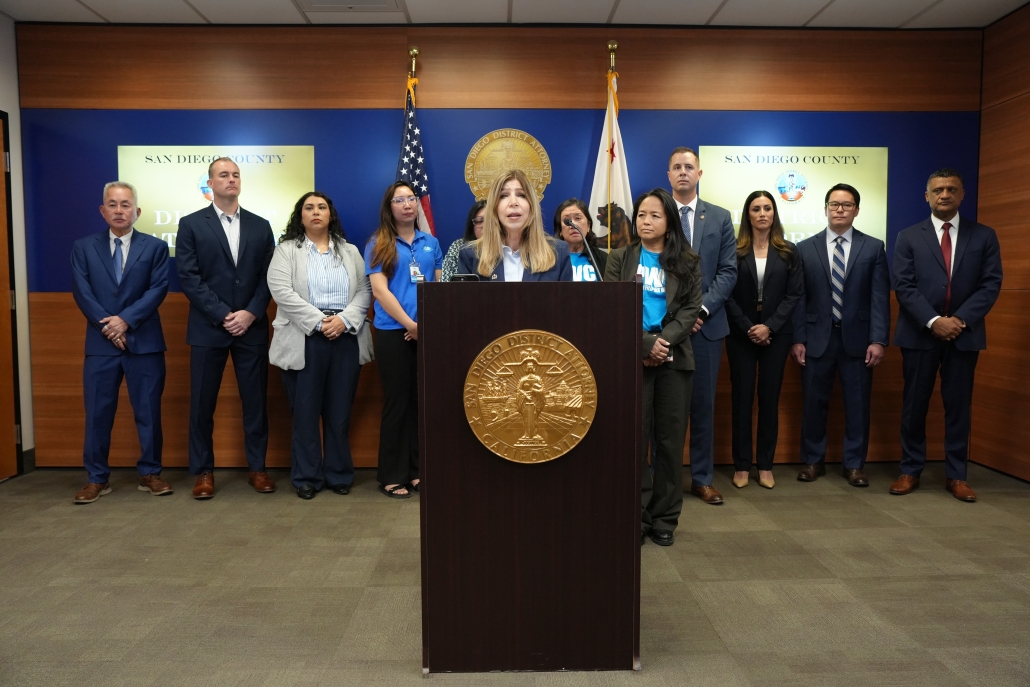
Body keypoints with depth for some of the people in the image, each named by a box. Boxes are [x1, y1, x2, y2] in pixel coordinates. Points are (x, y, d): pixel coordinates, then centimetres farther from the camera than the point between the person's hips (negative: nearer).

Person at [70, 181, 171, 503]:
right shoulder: (83, 247, 10)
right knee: (98, 412, 5)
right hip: (100, 343, 1)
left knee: (148, 411, 4)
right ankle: (96, 478, 15)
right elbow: (82, 292, 0)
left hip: (144, 341, -1)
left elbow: (158, 288, -5)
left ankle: (150, 474, 16)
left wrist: (126, 319, -15)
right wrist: (109, 326, -11)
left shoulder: (155, 247, 6)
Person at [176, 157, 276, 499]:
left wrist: (251, 313, -10)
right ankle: (203, 471, 17)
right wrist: (223, 315, -13)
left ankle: (257, 468, 17)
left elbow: (268, 276, 4)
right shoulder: (191, 224, 2)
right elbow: (189, 277, -5)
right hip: (208, 328, -2)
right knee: (202, 403, 4)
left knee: (255, 401, 6)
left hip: (252, 327, 2)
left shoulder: (260, 226, 10)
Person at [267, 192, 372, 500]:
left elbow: (364, 291, 6)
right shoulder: (286, 250, 5)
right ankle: (306, 477, 14)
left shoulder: (350, 251, 14)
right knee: (306, 411, 2)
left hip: (344, 338, 2)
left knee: (339, 411, 7)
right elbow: (281, 291, -8)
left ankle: (339, 474, 18)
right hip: (304, 339, -2)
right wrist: (318, 321, -15)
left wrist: (344, 319, -11)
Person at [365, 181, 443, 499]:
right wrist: (410, 324, -13)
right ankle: (392, 476, 10)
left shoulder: (431, 242, 12)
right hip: (393, 332, -4)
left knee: (422, 401, 8)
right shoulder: (379, 244, 0)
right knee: (397, 402, 0)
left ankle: (416, 469, 20)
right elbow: (380, 290, -8)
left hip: (428, 332, 4)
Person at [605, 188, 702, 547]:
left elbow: (691, 309, 0)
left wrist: (664, 342, -14)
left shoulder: (687, 262, 9)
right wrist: (645, 344, -14)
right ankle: (636, 516, 9)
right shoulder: (619, 258, 7)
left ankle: (664, 518, 16)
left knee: (670, 438, 4)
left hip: (674, 357, 1)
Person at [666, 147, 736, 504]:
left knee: (703, 404, 7)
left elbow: (728, 271, 3)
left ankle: (702, 479, 17)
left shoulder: (720, 218, 9)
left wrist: (702, 308, -11)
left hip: (706, 323, 2)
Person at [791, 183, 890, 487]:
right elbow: (799, 298, 2)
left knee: (857, 404, 6)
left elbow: (880, 298, -1)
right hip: (817, 338, 0)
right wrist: (797, 339, -4)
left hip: (857, 338, 0)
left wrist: (878, 340, -9)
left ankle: (855, 464, 20)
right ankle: (812, 460, 22)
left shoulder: (873, 247, 5)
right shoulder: (805, 248, 5)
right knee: (814, 403, 7)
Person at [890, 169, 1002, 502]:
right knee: (914, 404, 5)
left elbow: (991, 284, 0)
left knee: (958, 405, 6)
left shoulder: (984, 236, 7)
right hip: (920, 334, -1)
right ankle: (911, 470, 16)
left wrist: (960, 319, -13)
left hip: (964, 334, 1)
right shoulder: (909, 237, 4)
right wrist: (933, 321, -16)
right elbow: (904, 286, -5)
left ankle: (956, 475, 16)